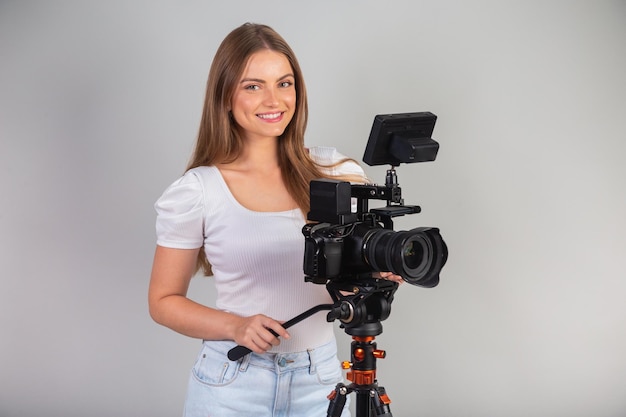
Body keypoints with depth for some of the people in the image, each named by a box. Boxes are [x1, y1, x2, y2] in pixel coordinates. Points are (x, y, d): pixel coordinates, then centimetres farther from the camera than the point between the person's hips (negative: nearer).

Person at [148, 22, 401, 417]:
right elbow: (164, 301, -1)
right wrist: (236, 326, -17)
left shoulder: (336, 172, -3)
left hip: (320, 381, 2)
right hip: (233, 384, -2)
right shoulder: (195, 192, -8)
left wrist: (379, 272, -21)